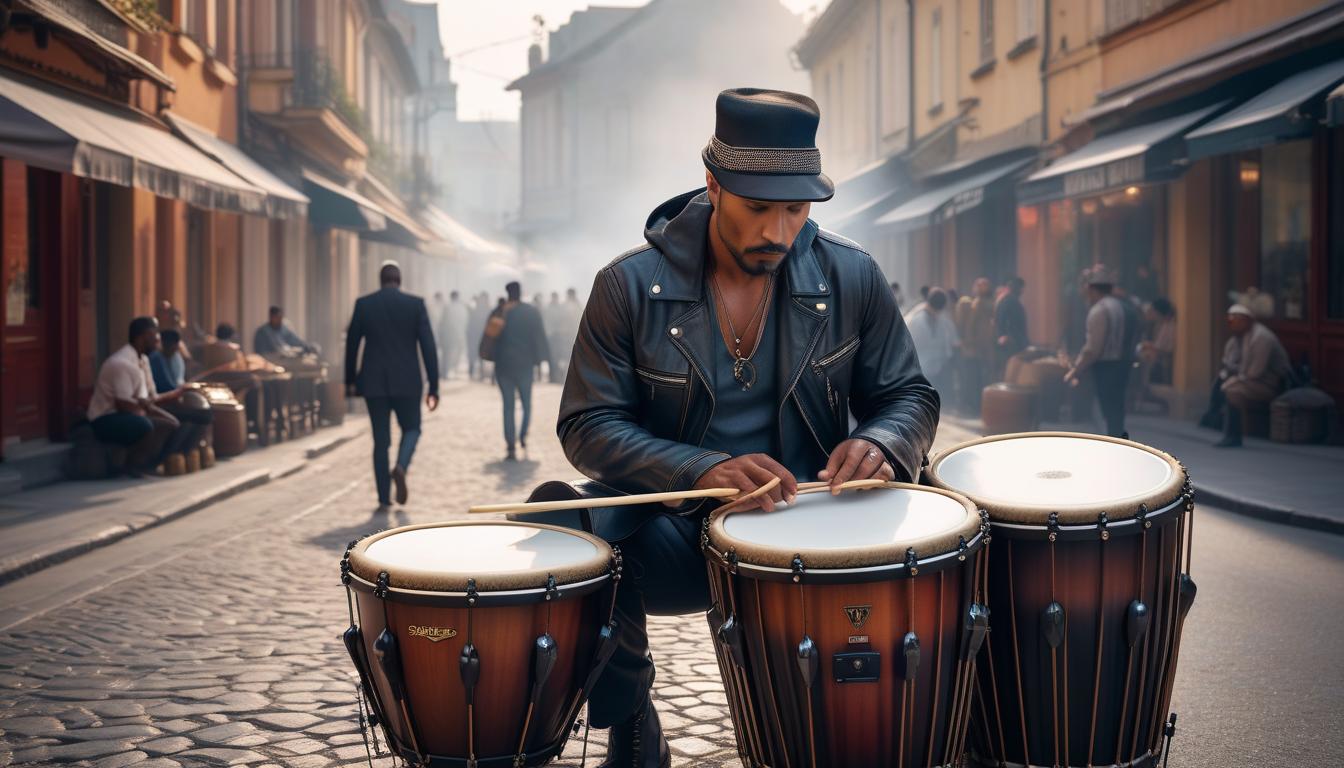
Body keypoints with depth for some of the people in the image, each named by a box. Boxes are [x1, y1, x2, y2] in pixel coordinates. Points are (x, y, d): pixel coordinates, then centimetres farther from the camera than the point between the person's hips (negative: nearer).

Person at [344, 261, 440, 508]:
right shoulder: (416, 304, -3)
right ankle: (401, 467, -12)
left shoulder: (363, 304, 1)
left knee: (381, 439, 9)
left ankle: (383, 497, 6)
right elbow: (428, 346, -5)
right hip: (407, 381, -1)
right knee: (411, 429, 17)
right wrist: (433, 387, -2)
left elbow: (351, 344, 6)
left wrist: (350, 381, 18)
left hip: (374, 382, 1)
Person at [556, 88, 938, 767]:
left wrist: (879, 445, -17)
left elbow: (909, 397, 10)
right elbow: (588, 426, -7)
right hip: (677, 536, -1)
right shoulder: (629, 287, -4)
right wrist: (701, 472, -25)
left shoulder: (851, 278, 2)